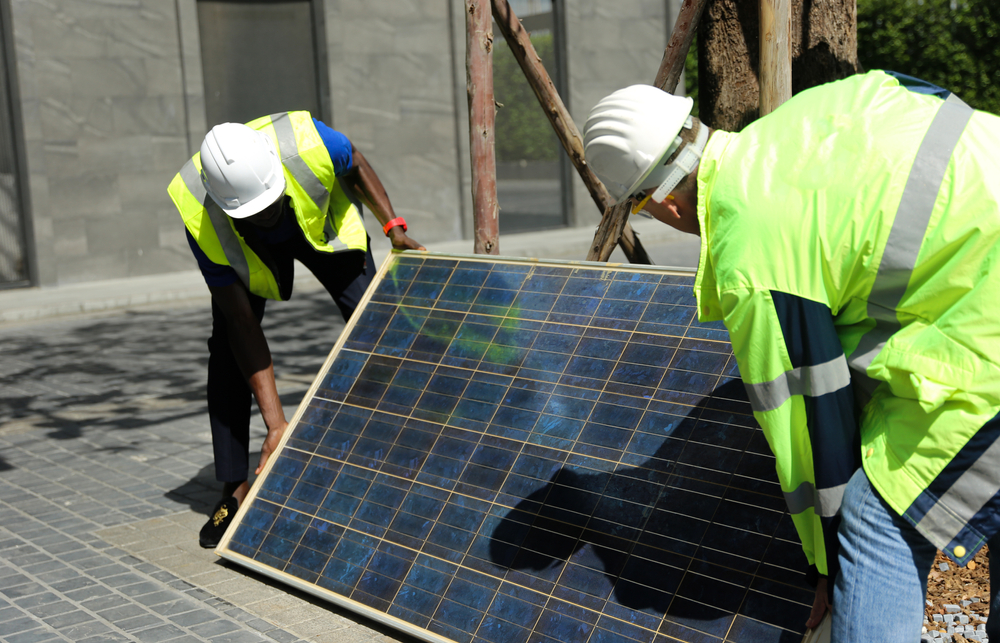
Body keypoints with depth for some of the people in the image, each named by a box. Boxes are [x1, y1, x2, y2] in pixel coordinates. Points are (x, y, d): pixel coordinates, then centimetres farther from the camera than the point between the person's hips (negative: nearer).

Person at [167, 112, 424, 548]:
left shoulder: (306, 142, -43)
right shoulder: (203, 224, -39)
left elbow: (355, 165, -14)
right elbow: (244, 327, -33)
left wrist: (393, 226, -21)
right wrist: (276, 423, -34)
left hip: (322, 220, 1)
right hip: (246, 251, -1)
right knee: (228, 346, -14)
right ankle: (235, 490, -3)